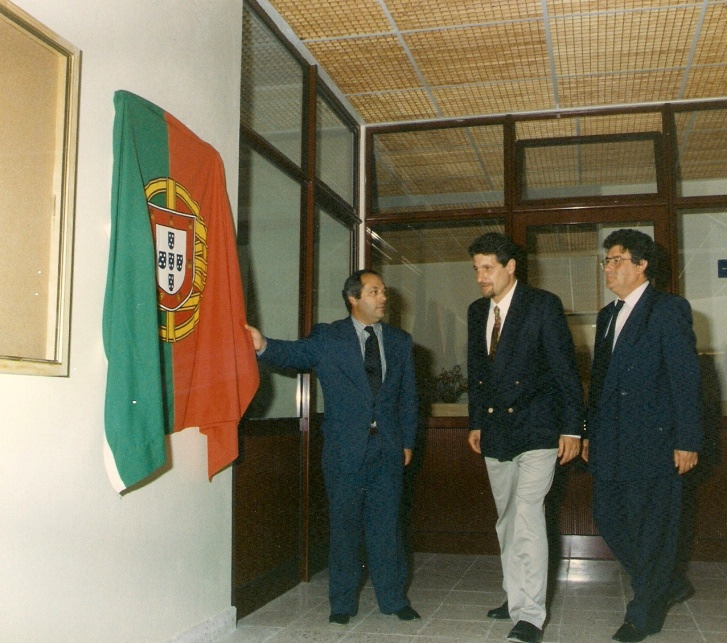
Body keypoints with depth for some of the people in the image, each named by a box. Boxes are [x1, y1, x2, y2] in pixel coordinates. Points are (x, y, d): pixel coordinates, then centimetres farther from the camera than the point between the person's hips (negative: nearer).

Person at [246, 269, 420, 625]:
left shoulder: (400, 341, 10)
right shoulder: (327, 338, 1)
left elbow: (408, 396, 11)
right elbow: (295, 353, -13)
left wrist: (407, 441, 7)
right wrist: (264, 346, -33)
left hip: (388, 450, 2)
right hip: (345, 448, -2)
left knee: (386, 525, 8)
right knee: (344, 526, 7)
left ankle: (394, 599, 21)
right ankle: (342, 602, 20)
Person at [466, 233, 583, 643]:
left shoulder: (543, 305, -7)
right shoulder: (477, 311, 12)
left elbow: (565, 367, -8)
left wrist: (572, 427, -11)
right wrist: (476, 422, 17)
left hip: (536, 429, -6)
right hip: (495, 432, 6)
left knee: (528, 516, -14)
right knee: (507, 520, 12)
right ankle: (516, 599, 24)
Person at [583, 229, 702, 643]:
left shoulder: (668, 309, -7)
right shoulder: (608, 316, 16)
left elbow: (687, 379, -11)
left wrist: (687, 442, -14)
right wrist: (590, 433, 18)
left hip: (653, 443, -8)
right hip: (612, 445, 8)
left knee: (651, 530, 2)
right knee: (610, 519, 12)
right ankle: (671, 585, 31)